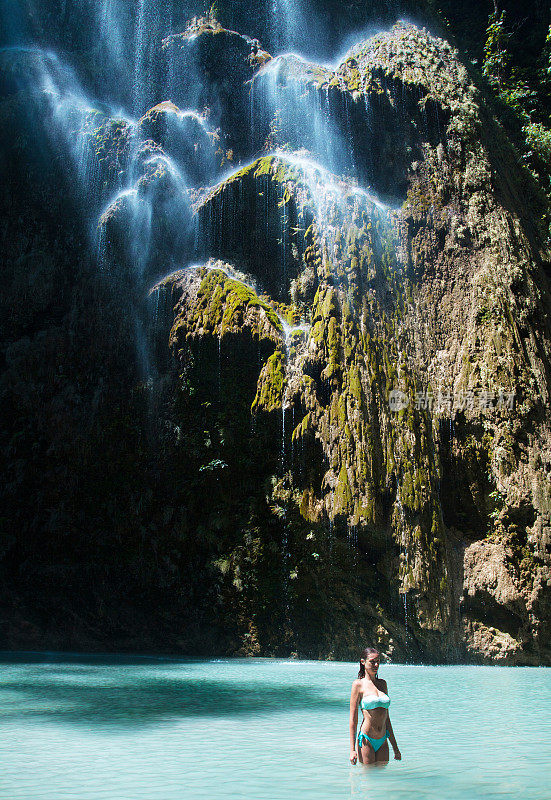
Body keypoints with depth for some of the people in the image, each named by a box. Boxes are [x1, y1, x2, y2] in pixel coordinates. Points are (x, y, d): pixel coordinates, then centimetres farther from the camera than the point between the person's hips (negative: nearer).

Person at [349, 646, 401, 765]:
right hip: (366, 741, -5)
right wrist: (352, 749, -12)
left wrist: (395, 748, 16)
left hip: (383, 742, 5)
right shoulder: (359, 684, -5)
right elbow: (353, 719, -7)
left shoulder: (382, 683, 12)